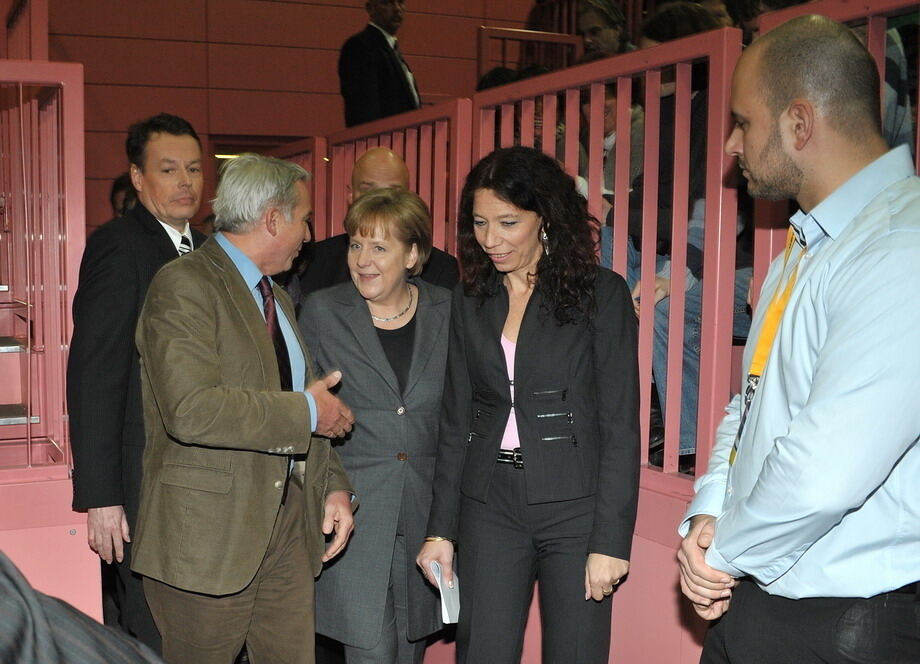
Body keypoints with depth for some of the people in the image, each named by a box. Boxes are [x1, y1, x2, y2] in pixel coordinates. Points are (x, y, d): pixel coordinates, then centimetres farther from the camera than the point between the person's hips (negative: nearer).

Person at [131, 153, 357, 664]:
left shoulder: (276, 298, 17)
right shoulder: (184, 286, -13)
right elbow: (192, 411, -26)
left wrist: (333, 485, 5)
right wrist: (306, 411, -16)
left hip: (288, 524, 8)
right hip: (209, 532, -8)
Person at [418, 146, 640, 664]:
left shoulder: (601, 294, -5)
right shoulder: (470, 301, 9)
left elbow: (621, 426, -7)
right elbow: (456, 422, 11)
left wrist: (611, 540, -11)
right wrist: (441, 528, 7)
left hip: (575, 505, -3)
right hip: (489, 504, 4)